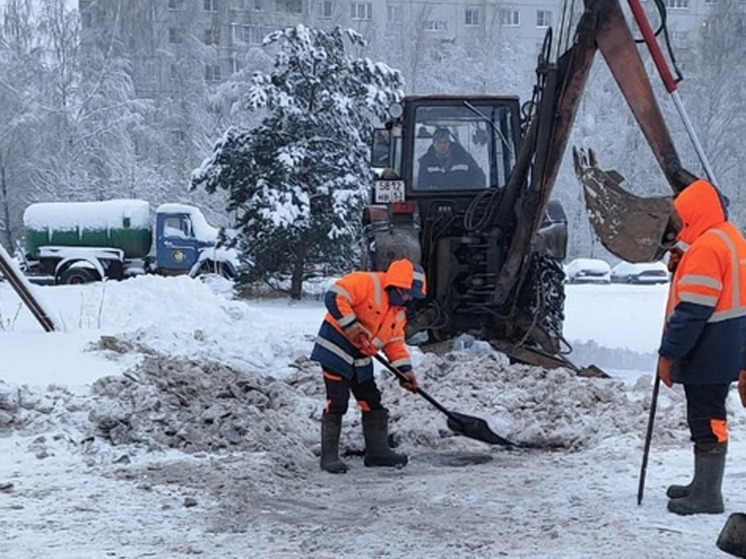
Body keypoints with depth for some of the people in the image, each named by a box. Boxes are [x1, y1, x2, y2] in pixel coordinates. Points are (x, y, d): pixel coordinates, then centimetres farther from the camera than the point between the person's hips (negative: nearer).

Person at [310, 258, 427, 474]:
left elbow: (395, 341, 15)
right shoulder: (367, 283, -17)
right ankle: (329, 456, -1)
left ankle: (377, 451, 20)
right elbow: (334, 297, -26)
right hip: (336, 349, -9)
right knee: (337, 404, -8)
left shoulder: (398, 312, 11)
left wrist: (405, 370, 4)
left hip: (361, 359, 9)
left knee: (372, 403, 10)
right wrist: (351, 325, -28)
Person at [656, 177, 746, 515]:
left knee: (706, 420, -4)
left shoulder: (706, 247, -20)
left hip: (708, 351, -10)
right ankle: (703, 485, 29)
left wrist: (668, 354, -19)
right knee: (707, 417, 19)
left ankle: (707, 497, 2)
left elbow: (693, 310, -23)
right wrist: (681, 268, 5)